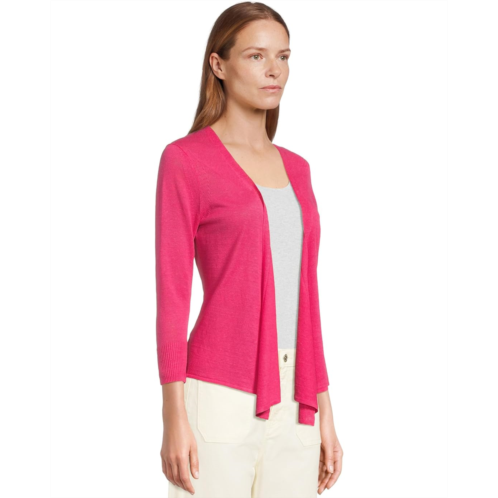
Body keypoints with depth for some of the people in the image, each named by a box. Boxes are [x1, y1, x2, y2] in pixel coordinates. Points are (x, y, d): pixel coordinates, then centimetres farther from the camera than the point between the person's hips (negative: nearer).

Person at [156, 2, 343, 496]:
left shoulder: (294, 169, 14)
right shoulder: (185, 159, -5)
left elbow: (302, 299, 15)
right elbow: (171, 296, -9)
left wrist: (323, 411, 13)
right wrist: (174, 419, -13)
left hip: (290, 407, 7)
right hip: (220, 401, -6)